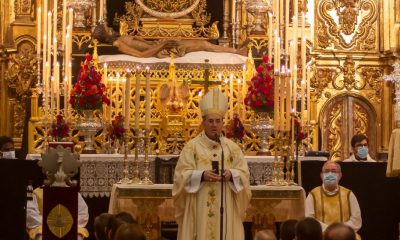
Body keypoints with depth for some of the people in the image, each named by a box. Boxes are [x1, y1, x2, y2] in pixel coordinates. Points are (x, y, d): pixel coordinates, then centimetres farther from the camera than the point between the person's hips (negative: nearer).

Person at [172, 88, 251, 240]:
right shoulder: (192, 146, 1)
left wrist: (231, 174, -15)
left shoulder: (232, 147, 9)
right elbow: (181, 175, -4)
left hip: (225, 209, 3)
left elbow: (244, 173, 6)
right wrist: (201, 175, -20)